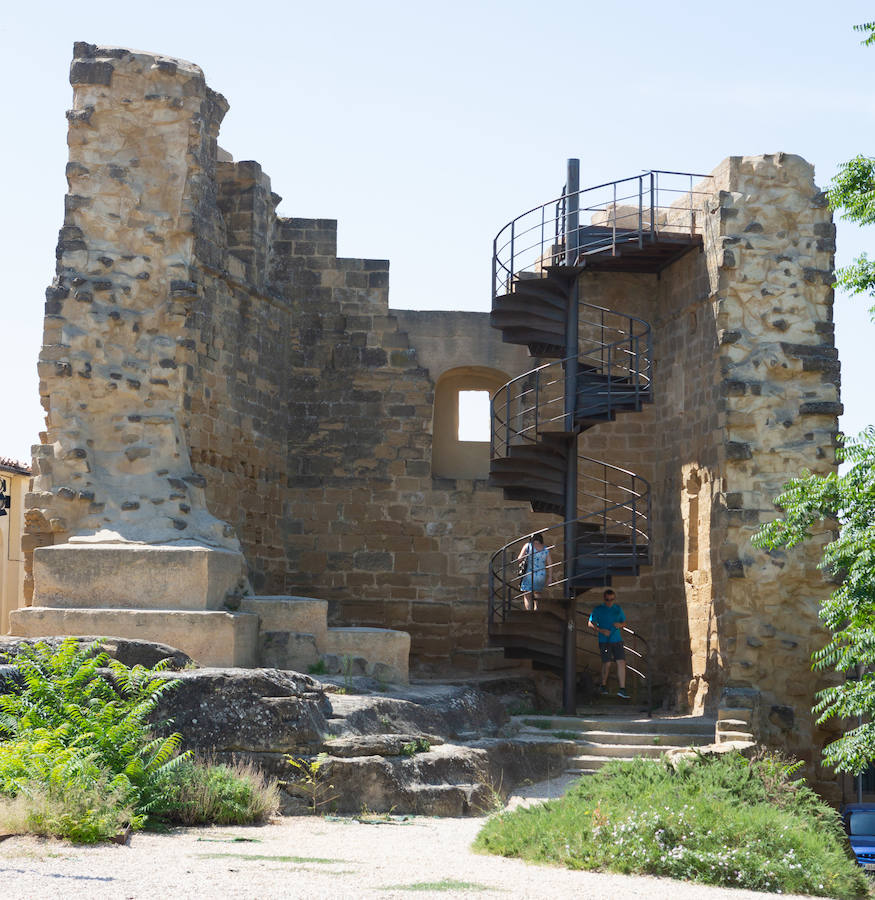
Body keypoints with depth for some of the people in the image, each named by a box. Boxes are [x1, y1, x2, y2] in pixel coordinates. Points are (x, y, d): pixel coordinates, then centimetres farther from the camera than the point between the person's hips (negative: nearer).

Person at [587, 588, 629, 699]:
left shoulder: (618, 609, 10)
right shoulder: (598, 609, -1)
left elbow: (624, 622, 20)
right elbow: (590, 623, 0)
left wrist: (619, 624, -4)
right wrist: (601, 630, -14)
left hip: (617, 640, 3)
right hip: (604, 641, -3)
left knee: (621, 662, -7)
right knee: (607, 663, -5)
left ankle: (622, 689, -7)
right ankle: (604, 685, 19)